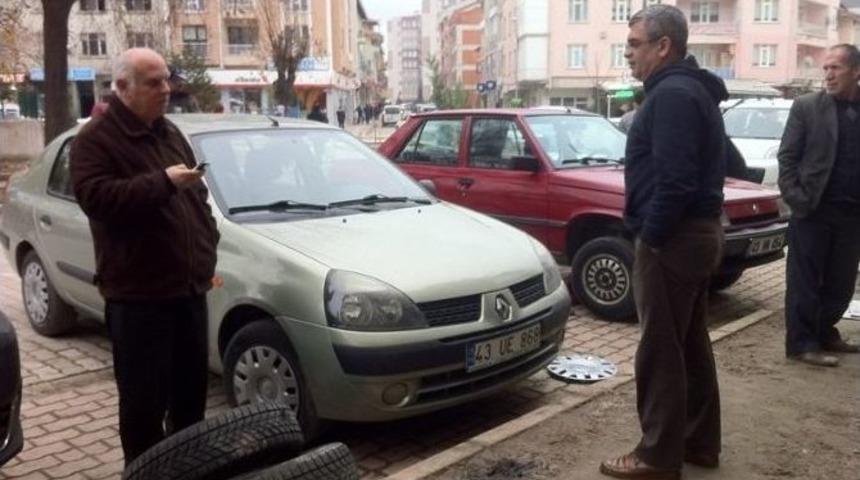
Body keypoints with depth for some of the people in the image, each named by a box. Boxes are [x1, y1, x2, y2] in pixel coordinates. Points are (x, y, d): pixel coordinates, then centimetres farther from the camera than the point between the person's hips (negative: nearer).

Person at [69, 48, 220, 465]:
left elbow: (197, 198, 20)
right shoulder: (96, 139, -7)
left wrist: (208, 254, 11)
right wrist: (163, 181, -24)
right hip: (138, 293, -7)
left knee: (192, 389, 18)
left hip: (188, 285, 7)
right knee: (145, 399, 1)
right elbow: (96, 198, -22)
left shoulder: (170, 133, 16)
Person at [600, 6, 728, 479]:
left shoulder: (671, 94, -17)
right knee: (690, 345, 17)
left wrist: (650, 235, -16)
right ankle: (699, 442, 28)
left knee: (660, 352, -2)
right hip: (698, 231, 11)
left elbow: (674, 180, -25)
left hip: (672, 239, -11)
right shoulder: (693, 89, 17)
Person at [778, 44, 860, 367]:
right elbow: (787, 156, -3)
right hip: (814, 210, -4)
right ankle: (801, 343, 10)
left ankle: (824, 332, 29)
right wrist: (794, 198, -11)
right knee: (804, 280, 2)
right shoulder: (806, 106, -2)